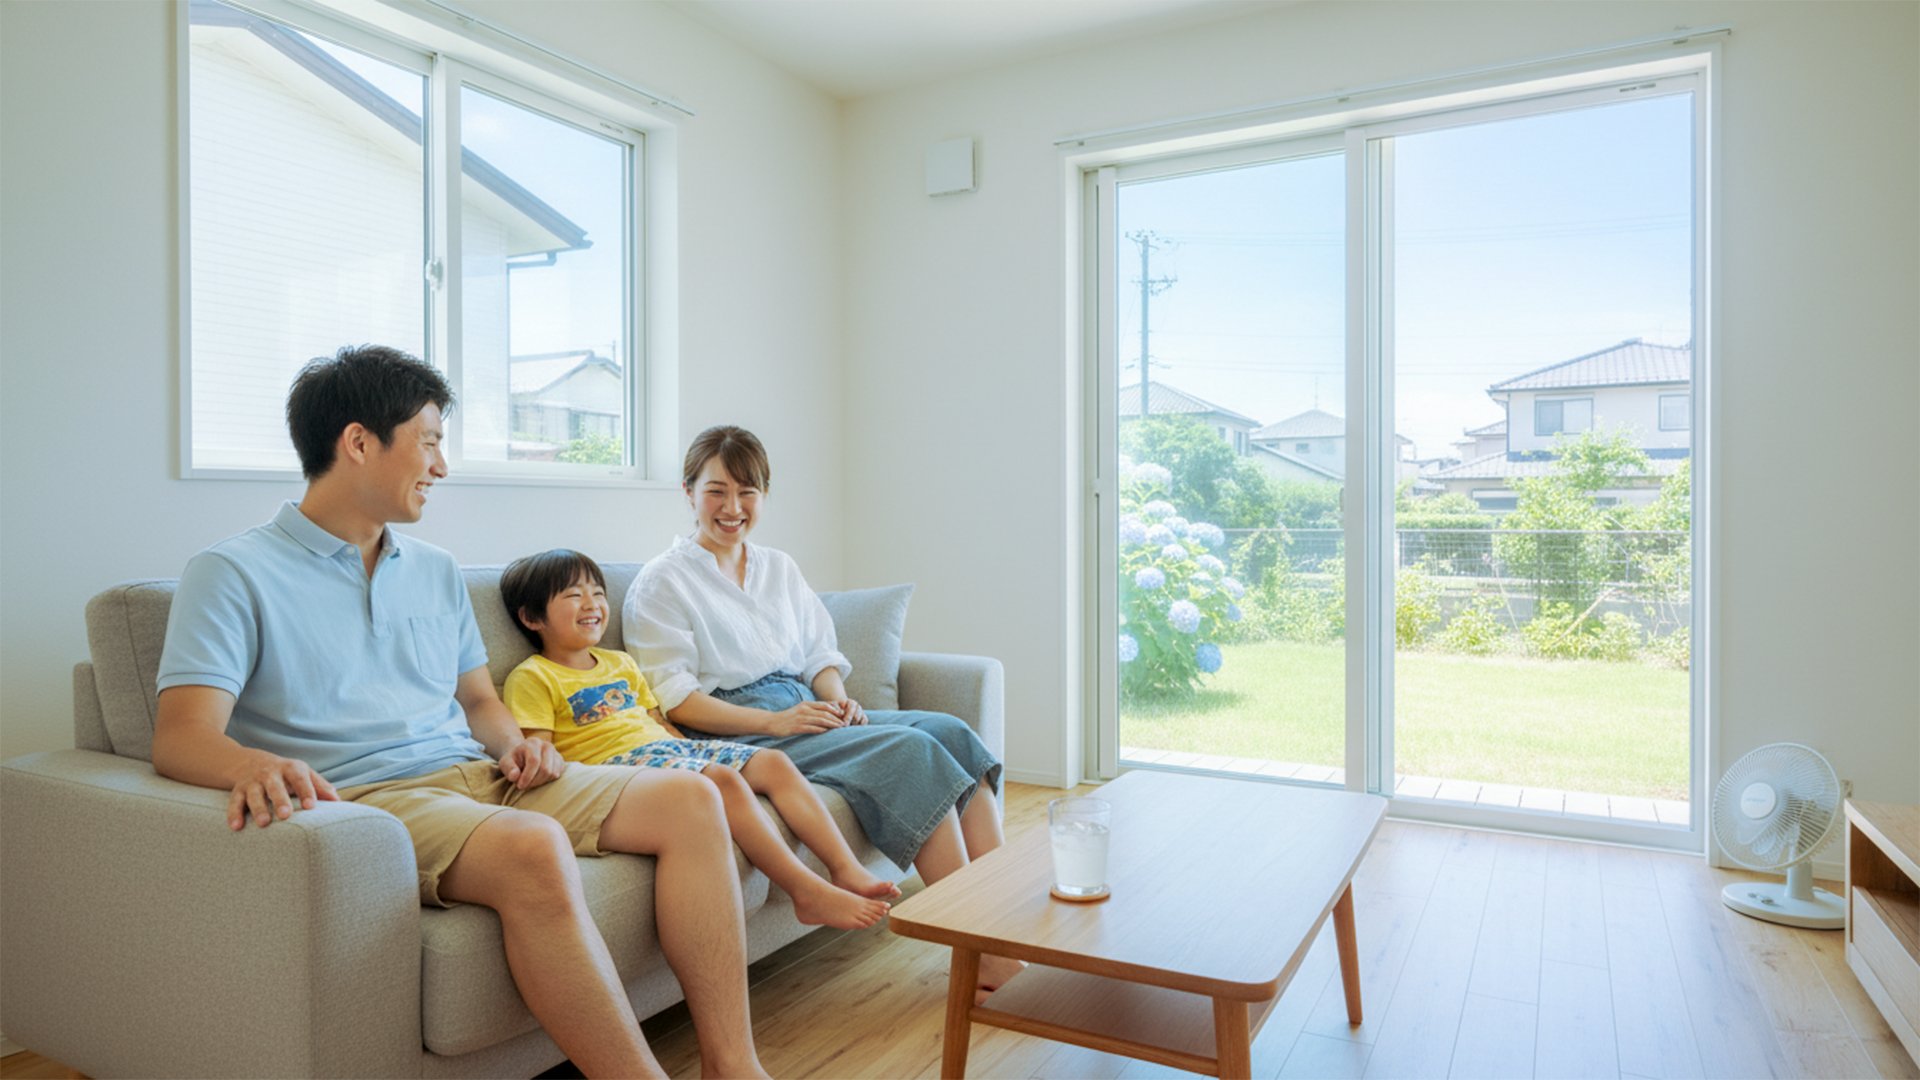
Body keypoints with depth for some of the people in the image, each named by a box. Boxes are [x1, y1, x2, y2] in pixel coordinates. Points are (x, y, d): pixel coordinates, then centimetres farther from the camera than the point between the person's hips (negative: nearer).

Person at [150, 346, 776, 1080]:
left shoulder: (436, 571, 22)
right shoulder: (233, 574, 2)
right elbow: (179, 734, -9)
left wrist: (513, 743, 2)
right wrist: (251, 764, -33)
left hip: (477, 776, 7)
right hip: (368, 797, -6)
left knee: (690, 799, -12)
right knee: (535, 848, -38)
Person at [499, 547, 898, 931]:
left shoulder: (620, 663, 25)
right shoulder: (532, 678, 2)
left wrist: (698, 752, 14)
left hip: (668, 746, 8)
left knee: (775, 763, -10)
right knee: (723, 779, -32)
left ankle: (847, 869, -16)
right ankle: (808, 892, -34)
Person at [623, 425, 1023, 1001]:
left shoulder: (779, 567, 21)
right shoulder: (663, 582, 1)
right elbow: (672, 699, -8)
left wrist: (838, 698, -4)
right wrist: (775, 722, -19)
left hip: (807, 713, 7)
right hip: (738, 736, -7)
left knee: (950, 731, -18)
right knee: (908, 749, -28)